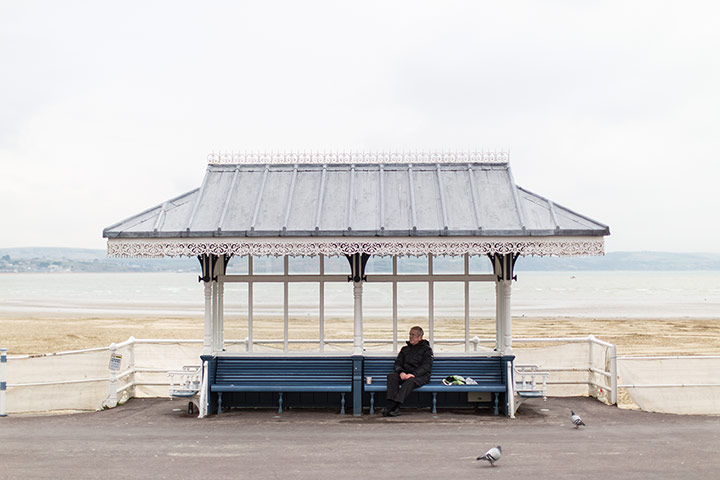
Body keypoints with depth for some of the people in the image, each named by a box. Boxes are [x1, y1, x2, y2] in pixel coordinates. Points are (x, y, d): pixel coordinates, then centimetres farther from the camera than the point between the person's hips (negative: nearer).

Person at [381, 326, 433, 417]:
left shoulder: (427, 349, 7)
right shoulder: (405, 349, 22)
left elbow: (426, 367, -6)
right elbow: (397, 364, 13)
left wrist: (413, 374, -23)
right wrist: (401, 372, -12)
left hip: (421, 376, -4)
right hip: (405, 375, 4)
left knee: (410, 381, -38)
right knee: (391, 376, -27)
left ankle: (391, 406, -50)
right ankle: (395, 408, -41)